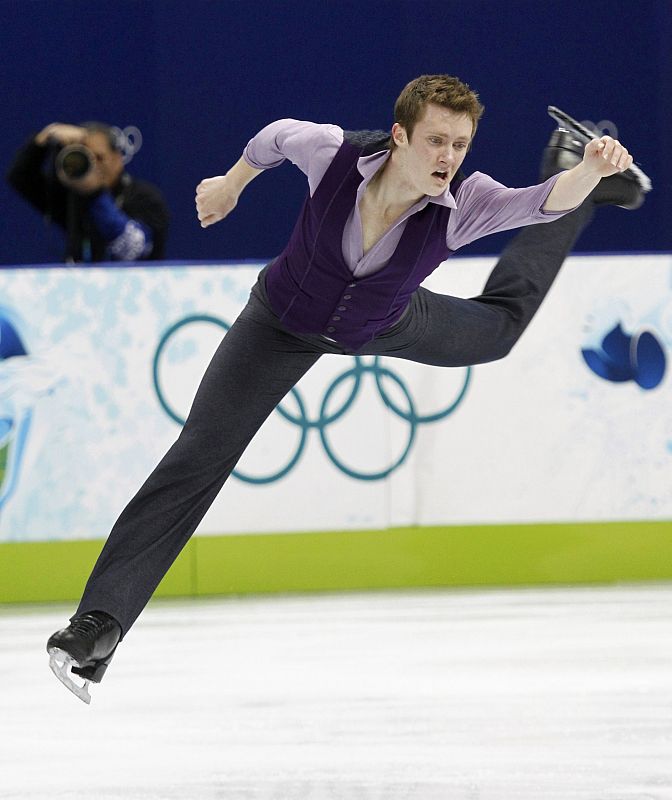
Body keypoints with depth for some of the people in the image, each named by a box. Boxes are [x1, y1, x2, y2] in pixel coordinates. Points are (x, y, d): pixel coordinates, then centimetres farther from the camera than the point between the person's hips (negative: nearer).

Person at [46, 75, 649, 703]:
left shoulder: (465, 203, -35)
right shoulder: (334, 154, -35)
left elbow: (544, 201, -52)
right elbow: (279, 135, -11)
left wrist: (588, 173, -75)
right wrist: (232, 183, 8)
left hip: (387, 325, 2)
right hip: (285, 321, -2)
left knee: (500, 324, 29)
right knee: (199, 456, -13)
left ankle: (577, 180, 51)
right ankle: (102, 618, -12)